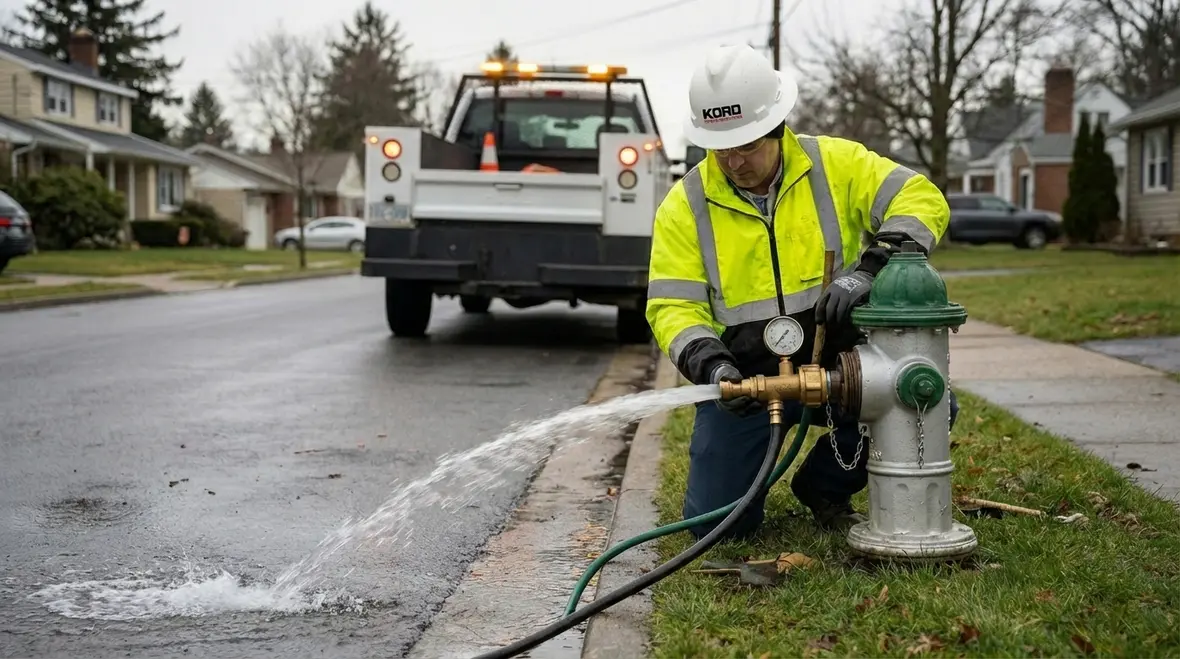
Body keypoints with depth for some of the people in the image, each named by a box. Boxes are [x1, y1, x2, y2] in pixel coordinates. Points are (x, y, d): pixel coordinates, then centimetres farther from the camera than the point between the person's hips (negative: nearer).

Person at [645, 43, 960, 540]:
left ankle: (824, 487, 5)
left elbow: (923, 201, -13)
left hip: (836, 366, 1)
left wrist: (869, 269, -29)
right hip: (743, 379, -1)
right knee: (716, 522, -10)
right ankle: (749, 460, 29)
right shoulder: (685, 205, -6)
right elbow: (673, 307, -8)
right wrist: (710, 366, -27)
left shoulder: (835, 165, -6)